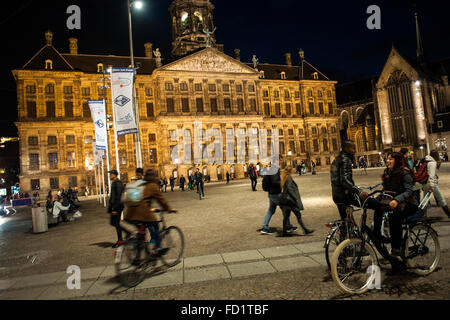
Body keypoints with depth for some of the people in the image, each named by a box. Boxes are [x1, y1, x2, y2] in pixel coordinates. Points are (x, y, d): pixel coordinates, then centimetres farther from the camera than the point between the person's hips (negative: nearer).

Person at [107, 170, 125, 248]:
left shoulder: (118, 183, -16)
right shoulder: (113, 183, 16)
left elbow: (118, 197, -21)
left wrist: (115, 208, -23)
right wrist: (110, 208, 21)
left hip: (117, 206, -10)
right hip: (114, 205, 10)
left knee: (116, 223, -4)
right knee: (112, 223, 13)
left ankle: (120, 240, 4)